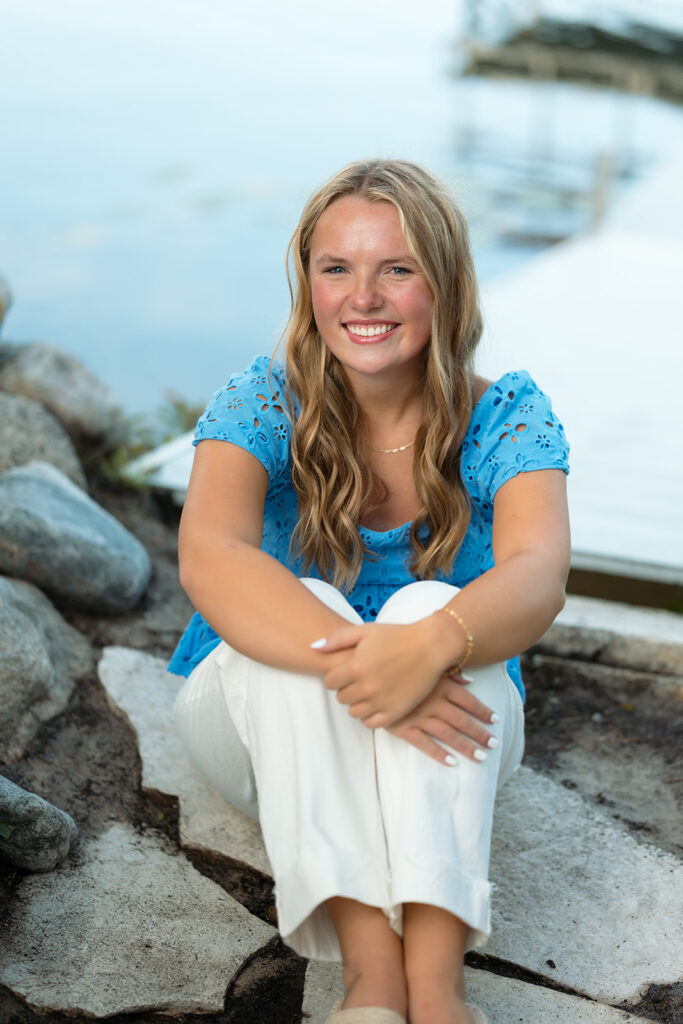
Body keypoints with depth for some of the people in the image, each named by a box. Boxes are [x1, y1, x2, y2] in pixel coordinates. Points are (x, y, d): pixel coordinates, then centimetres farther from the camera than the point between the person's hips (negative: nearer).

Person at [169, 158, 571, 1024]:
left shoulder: (505, 417, -12)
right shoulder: (266, 404, -13)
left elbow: (538, 575, -30)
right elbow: (208, 560, -32)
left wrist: (432, 642, -51)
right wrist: (350, 661, -47)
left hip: (447, 746, 0)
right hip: (270, 719, 0)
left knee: (434, 608, -32)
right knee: (300, 611, -32)